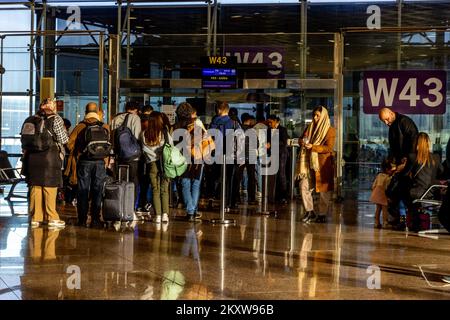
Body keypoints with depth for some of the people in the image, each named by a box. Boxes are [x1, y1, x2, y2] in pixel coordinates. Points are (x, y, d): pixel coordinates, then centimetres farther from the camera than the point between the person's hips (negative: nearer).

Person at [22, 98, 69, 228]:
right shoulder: (56, 119, -4)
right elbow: (63, 139, -4)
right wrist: (63, 129, 13)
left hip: (33, 157, 4)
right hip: (50, 156, -4)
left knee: (35, 188, 7)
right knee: (50, 188, 0)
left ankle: (35, 218, 10)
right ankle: (52, 218, 2)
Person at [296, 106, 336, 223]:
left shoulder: (330, 130, -4)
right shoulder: (310, 128, 13)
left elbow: (329, 148, -11)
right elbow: (303, 139, 19)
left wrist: (313, 147, -22)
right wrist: (302, 142, -7)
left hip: (322, 164, -5)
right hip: (309, 163, 5)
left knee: (324, 190, 0)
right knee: (304, 187, -2)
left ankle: (323, 214, 10)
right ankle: (310, 212, 8)